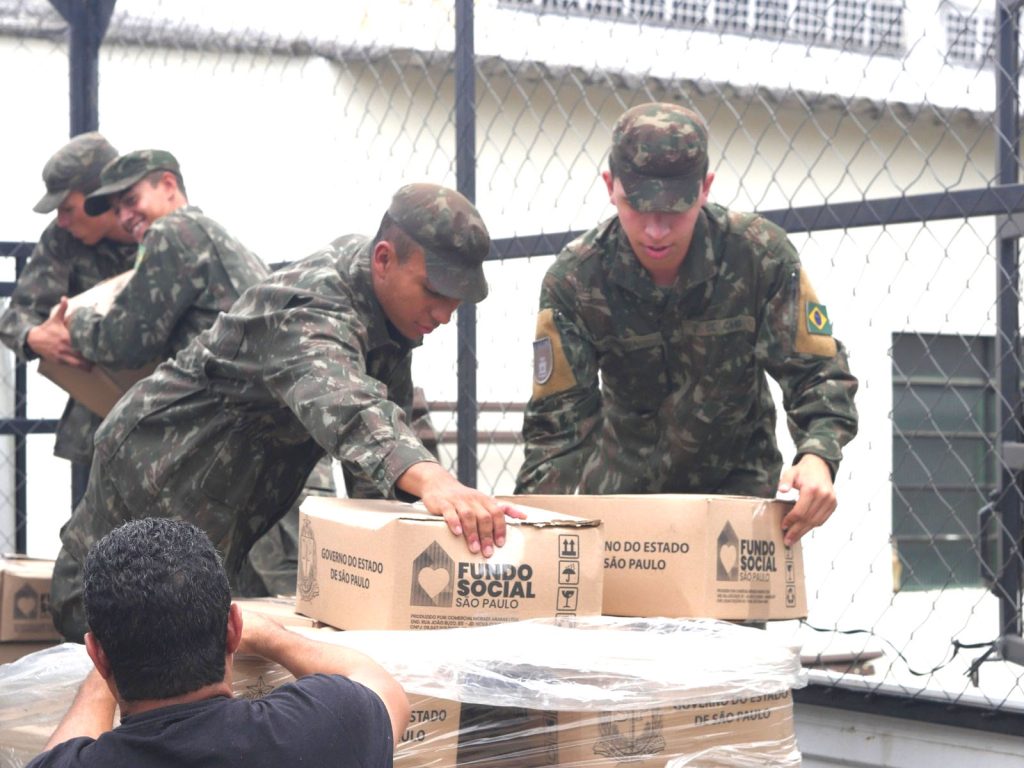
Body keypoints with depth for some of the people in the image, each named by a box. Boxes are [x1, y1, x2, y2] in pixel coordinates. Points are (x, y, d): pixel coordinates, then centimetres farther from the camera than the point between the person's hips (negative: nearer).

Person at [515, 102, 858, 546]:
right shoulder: (573, 280, -19)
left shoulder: (759, 255, -19)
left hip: (736, 480, 0)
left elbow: (816, 371, -16)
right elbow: (559, 419, -18)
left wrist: (818, 456, -37)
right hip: (623, 486, 1)